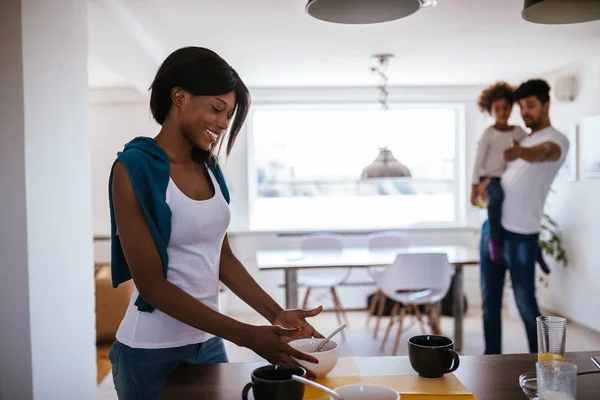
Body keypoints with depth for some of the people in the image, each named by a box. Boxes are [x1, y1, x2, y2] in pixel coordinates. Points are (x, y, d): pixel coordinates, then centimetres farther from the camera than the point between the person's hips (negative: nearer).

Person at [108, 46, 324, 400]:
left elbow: (223, 258, 9)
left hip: (209, 342, 6)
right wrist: (246, 336, -22)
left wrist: (276, 314, -1)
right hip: (152, 353, -6)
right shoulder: (135, 169, -15)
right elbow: (151, 284, -19)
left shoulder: (208, 168, 5)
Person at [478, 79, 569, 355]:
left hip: (521, 235, -7)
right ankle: (492, 358, 22)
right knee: (490, 299, 11)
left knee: (525, 303, 2)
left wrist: (521, 152, -55)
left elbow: (542, 153, -33)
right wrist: (487, 181, 8)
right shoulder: (522, 138, 17)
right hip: (492, 226, 7)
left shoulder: (557, 140, -8)